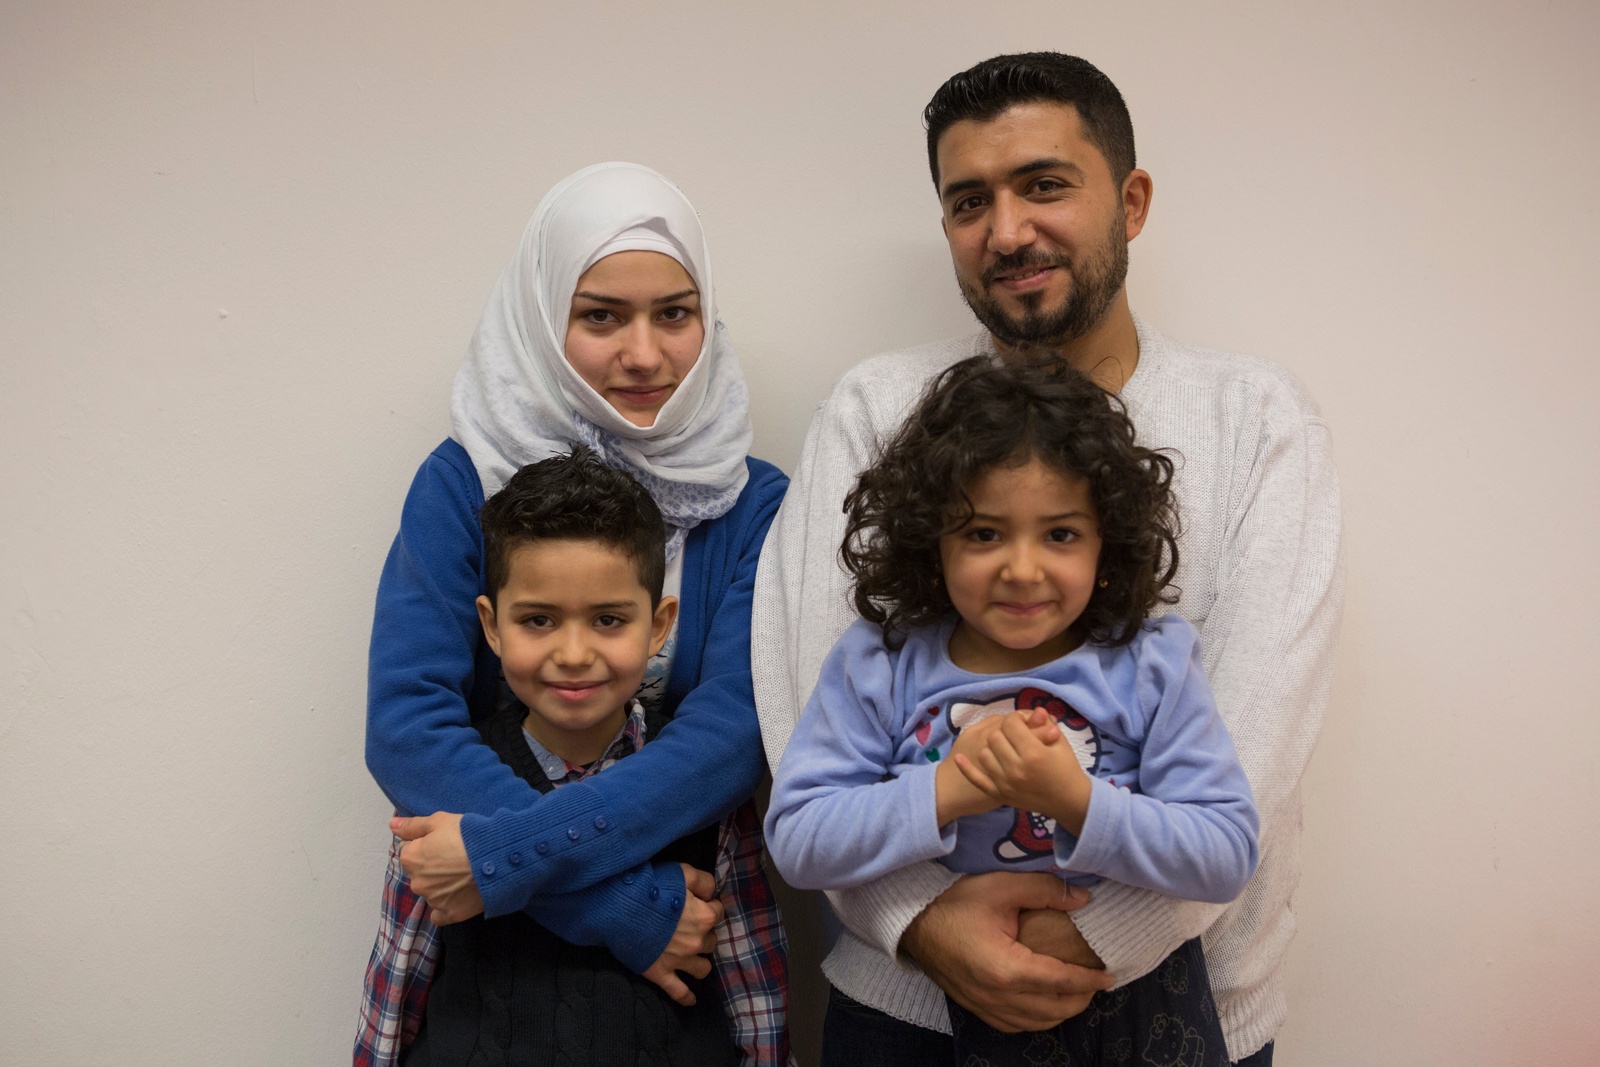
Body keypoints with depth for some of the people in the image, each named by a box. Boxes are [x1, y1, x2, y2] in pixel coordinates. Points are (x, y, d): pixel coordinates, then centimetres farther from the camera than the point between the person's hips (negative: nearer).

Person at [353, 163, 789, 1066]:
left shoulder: (752, 502, -7)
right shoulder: (464, 483, -8)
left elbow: (736, 730, -16)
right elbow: (406, 724, -17)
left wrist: (508, 852, -25)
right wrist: (622, 904, -23)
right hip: (479, 929, 0)